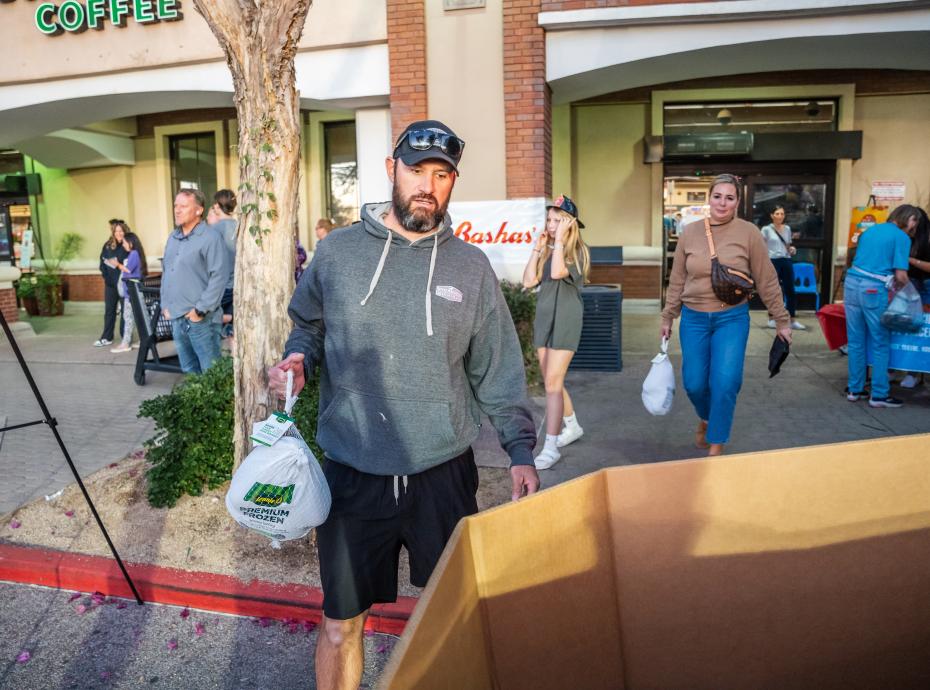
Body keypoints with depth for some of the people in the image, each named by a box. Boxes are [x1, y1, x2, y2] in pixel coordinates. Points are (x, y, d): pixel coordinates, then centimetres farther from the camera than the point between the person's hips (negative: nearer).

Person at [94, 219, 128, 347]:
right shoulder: (107, 245, 8)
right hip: (110, 283, 4)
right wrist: (106, 277, -4)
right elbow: (102, 262, 8)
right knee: (109, 310, 9)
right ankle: (106, 338, 15)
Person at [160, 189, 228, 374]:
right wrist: (165, 304, 14)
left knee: (210, 371, -1)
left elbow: (219, 276, -16)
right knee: (188, 369, 16)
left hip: (200, 319, -7)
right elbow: (165, 272, 22)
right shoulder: (172, 237, 15)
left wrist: (201, 309, -16)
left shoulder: (210, 238, -10)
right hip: (176, 317, 7)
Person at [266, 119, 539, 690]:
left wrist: (521, 450, -3)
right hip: (352, 474, 0)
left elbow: (498, 371, 3)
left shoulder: (471, 266, 1)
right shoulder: (336, 252, 0)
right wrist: (298, 361, -8)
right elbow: (308, 328, 14)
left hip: (445, 473, 1)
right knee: (341, 624, 13)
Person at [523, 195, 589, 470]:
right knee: (552, 382, 14)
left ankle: (550, 447, -9)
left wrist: (559, 240, -18)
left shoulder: (577, 251, -7)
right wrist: (537, 248, -2)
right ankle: (572, 426, 34)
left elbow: (558, 272, -26)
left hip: (565, 320, -7)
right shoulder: (546, 250, 9)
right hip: (543, 318, 7)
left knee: (553, 383, -11)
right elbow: (529, 281, -1)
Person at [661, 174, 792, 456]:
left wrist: (782, 321, 4)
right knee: (694, 384, 5)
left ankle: (716, 446, 12)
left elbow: (767, 281, 0)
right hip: (694, 318, 2)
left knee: (725, 383, -8)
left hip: (732, 318, -2)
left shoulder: (748, 233, -6)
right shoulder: (689, 233, 1)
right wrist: (668, 317, 12)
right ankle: (706, 418, 40)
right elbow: (677, 281, 9)